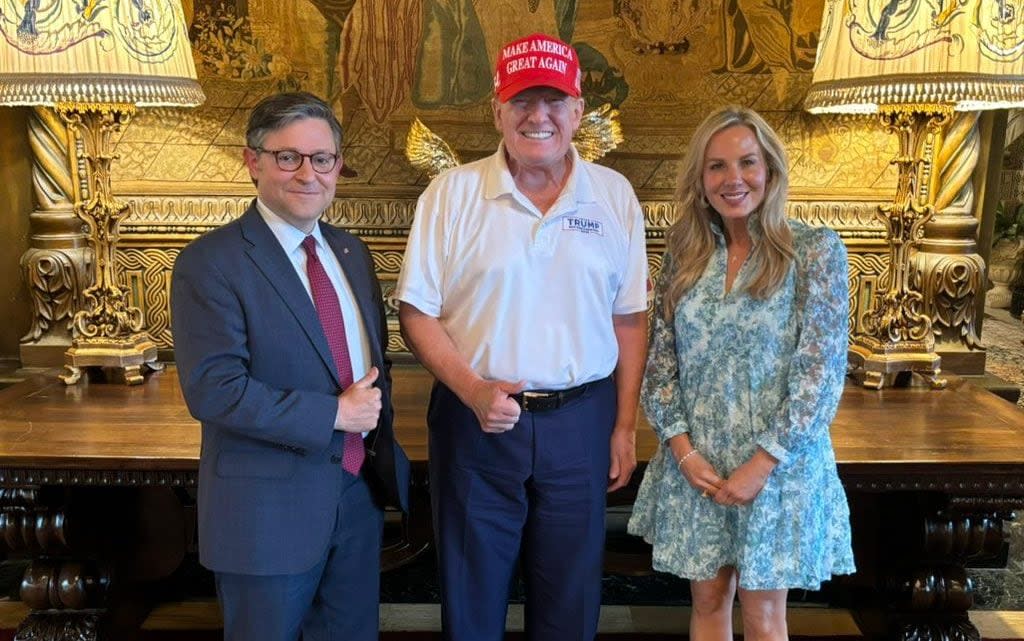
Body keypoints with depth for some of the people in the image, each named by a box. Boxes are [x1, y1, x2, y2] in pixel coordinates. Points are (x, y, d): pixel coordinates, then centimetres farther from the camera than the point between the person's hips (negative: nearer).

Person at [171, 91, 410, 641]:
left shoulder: (350, 251, 8)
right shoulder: (209, 263, -14)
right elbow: (212, 390, -22)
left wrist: (378, 426, 0)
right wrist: (333, 415, -20)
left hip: (361, 491, 7)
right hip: (269, 506, -6)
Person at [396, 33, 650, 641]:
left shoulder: (614, 195, 2)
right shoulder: (452, 193, -3)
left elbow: (629, 319, 5)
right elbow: (417, 311, -3)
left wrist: (626, 427, 3)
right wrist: (473, 390, -17)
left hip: (582, 421, 2)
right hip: (477, 418, -1)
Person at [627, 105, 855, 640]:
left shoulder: (815, 250, -7)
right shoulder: (683, 254, 3)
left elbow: (821, 369, -11)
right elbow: (660, 359, 4)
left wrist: (761, 464, -15)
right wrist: (683, 449, -7)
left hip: (777, 462, -3)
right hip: (694, 461, 3)